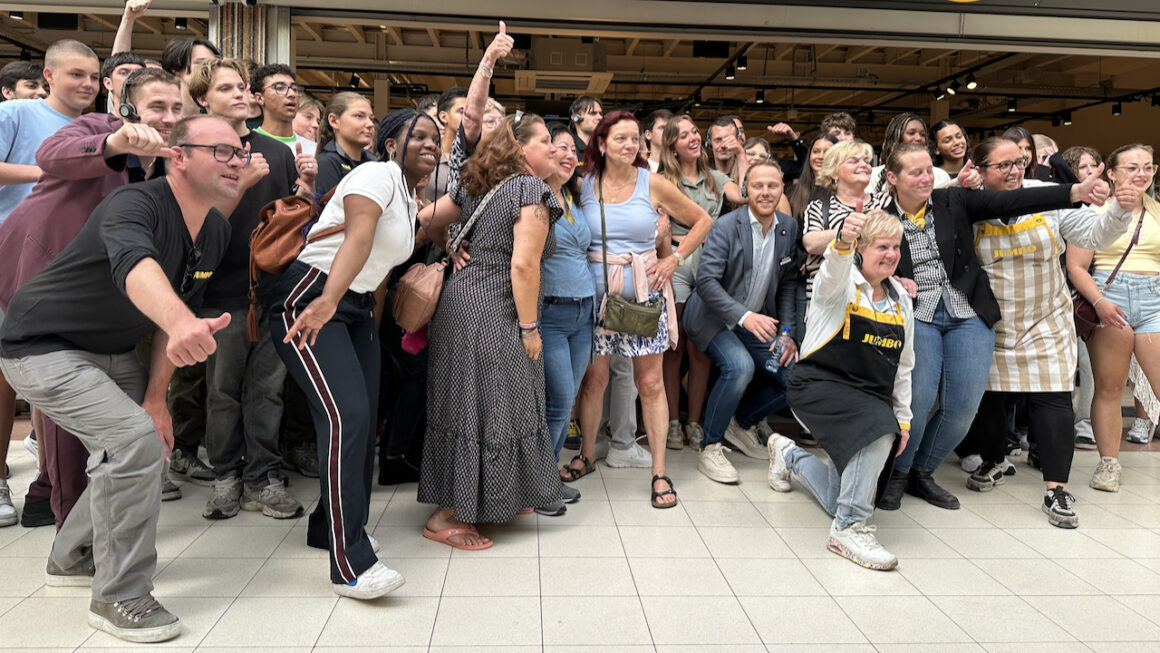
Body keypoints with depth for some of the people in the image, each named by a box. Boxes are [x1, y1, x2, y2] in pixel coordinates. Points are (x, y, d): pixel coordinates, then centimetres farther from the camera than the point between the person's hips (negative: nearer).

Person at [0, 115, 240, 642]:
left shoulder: (216, 230, -3)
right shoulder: (133, 205, -29)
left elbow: (177, 306, 4)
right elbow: (136, 268, -53)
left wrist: (155, 397, 0)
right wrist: (181, 323, -74)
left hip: (112, 352, 9)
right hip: (44, 346, -9)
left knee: (145, 444, 13)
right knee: (133, 439, -24)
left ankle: (73, 558, 37)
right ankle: (119, 598, -8)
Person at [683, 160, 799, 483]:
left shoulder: (790, 228, 2)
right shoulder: (727, 226, -16)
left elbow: (788, 283, 8)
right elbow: (706, 281, -23)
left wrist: (787, 332, -1)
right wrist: (744, 316, -33)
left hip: (757, 321, 6)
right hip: (715, 319, -6)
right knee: (740, 366, -31)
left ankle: (741, 422, 19)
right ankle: (710, 449, -13)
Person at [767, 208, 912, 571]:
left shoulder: (901, 300, 9)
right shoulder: (842, 285, -8)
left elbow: (903, 366, 16)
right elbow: (834, 271, -36)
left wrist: (903, 417, 14)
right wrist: (843, 241, -57)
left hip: (871, 396, 6)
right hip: (820, 384, -6)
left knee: (841, 503, 9)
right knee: (879, 429, -37)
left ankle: (789, 454, 39)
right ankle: (850, 529, -21)